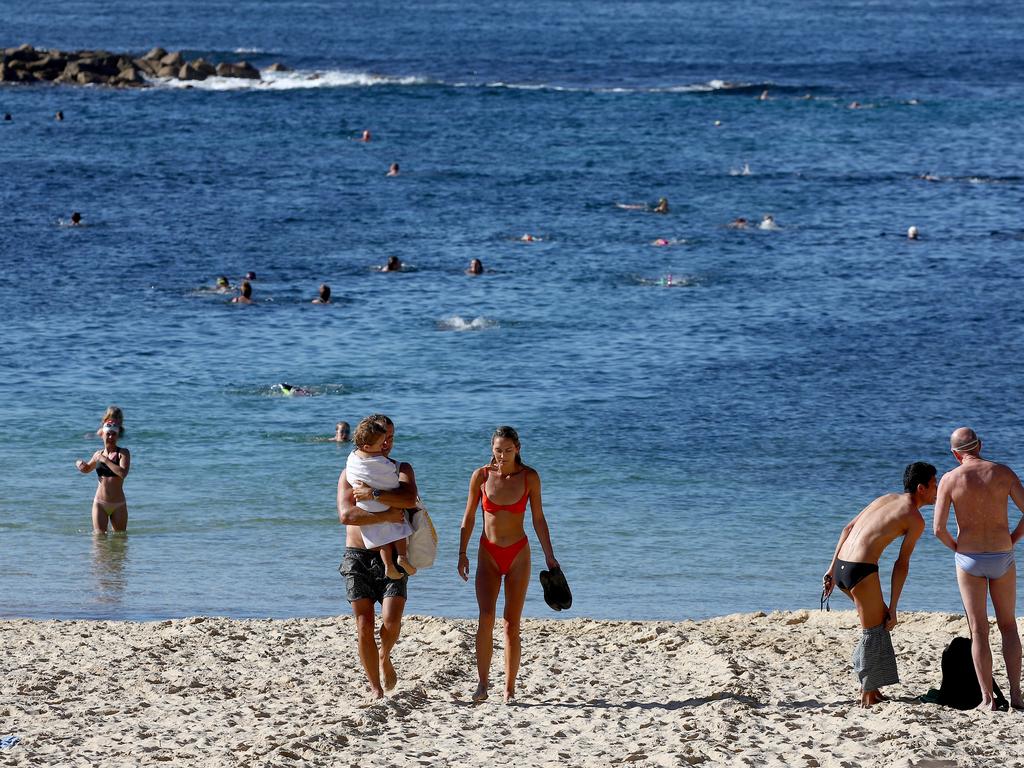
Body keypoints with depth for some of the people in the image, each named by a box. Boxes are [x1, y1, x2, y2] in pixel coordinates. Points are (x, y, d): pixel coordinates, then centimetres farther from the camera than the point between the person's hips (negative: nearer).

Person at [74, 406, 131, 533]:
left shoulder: (123, 453, -6)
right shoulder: (98, 454, 7)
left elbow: (123, 473, -25)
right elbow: (87, 469, 27)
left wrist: (105, 460, -20)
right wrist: (80, 464, 4)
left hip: (118, 504, -2)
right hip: (100, 503, 2)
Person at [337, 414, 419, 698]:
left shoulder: (401, 469, 7)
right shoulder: (350, 474, 4)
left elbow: (409, 499, -16)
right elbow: (345, 515, -14)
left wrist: (373, 494, -23)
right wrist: (387, 516, -20)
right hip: (358, 557, 0)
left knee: (391, 621, -15)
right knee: (365, 627, -5)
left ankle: (385, 658, 19)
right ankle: (376, 688, 7)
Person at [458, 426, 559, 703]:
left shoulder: (529, 477, -4)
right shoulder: (481, 476, -4)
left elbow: (538, 519, 3)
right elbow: (469, 517, 4)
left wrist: (549, 556, 1)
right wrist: (462, 553, 0)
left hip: (518, 555, 0)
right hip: (489, 554, 0)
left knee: (512, 623, 1)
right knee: (486, 617, -18)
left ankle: (509, 688, 6)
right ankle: (483, 683, -18)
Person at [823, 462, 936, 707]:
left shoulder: (887, 499, 20)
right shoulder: (915, 520, -3)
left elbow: (848, 528, 17)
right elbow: (901, 565, -6)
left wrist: (832, 569, 18)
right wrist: (893, 608, -2)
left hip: (841, 566, 8)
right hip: (862, 569, -8)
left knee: (881, 619, 22)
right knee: (874, 630, 6)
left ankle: (868, 684, 22)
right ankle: (867, 695, 11)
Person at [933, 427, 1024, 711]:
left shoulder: (949, 480, -8)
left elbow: (938, 528, -11)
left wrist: (955, 547, 9)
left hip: (969, 559, -1)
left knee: (979, 631, 5)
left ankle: (987, 698, 1)